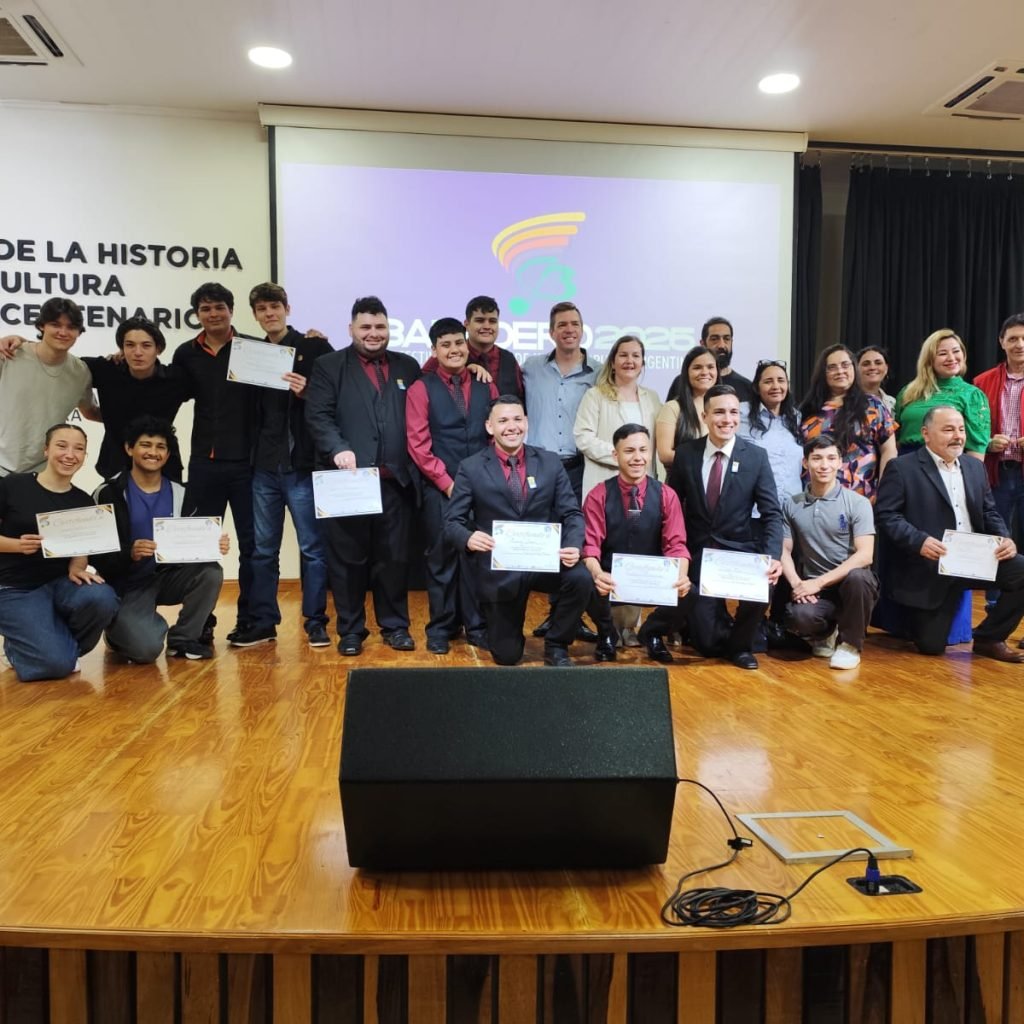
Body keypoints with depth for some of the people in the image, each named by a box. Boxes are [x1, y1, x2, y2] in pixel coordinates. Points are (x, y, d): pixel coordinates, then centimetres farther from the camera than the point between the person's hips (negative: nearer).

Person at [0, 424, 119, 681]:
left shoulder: (84, 502, 5)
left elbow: (83, 549, 8)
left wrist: (77, 568, -14)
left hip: (59, 583, 4)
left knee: (102, 599, -33)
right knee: (56, 664, -23)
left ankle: (62, 643, 0)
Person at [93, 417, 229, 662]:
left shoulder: (179, 494, 4)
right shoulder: (109, 493, -8)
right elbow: (98, 554, -13)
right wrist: (130, 553, -33)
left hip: (167, 577, 4)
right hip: (126, 585, -4)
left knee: (211, 572, -26)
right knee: (146, 648, -26)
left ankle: (182, 639, -3)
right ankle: (120, 627, 14)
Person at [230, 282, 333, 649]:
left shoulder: (315, 348, -1)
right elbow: (248, 406, 13)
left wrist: (307, 392, -21)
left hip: (302, 464, -4)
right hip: (264, 466, 5)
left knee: (312, 547, 2)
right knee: (262, 549, 10)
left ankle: (315, 622, 12)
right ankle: (262, 622, 19)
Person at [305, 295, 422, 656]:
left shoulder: (408, 367, 16)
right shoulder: (328, 366, 7)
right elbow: (318, 416, -5)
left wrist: (415, 467, 1)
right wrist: (339, 449, -21)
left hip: (395, 481, 2)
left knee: (394, 557, 8)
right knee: (348, 557, 5)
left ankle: (395, 626, 21)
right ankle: (351, 630, 17)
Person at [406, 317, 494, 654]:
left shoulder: (486, 386, 10)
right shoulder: (422, 389, 1)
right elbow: (418, 444, -4)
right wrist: (447, 482, -9)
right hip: (440, 488, -2)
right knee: (442, 554, 3)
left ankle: (476, 626, 16)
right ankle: (441, 628, 15)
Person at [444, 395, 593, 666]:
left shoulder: (551, 462, 3)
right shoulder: (471, 468, -2)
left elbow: (571, 513, 0)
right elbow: (452, 521, -4)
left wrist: (573, 546, -20)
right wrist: (468, 538, -27)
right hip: (499, 568, -1)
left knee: (581, 579, -31)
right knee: (507, 655, 2)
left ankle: (556, 646, -2)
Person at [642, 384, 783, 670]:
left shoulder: (756, 456, -5)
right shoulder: (685, 453, -3)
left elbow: (772, 514, -8)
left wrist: (772, 557, -24)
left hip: (740, 550, 0)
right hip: (698, 552, 0)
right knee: (707, 643, -5)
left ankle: (739, 645, 0)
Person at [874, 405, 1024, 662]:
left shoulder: (974, 467, 14)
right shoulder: (902, 468, -5)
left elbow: (989, 512, 15)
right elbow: (885, 515, -12)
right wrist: (919, 541, -26)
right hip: (930, 566, -5)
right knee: (930, 646, -6)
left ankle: (988, 638, 1)